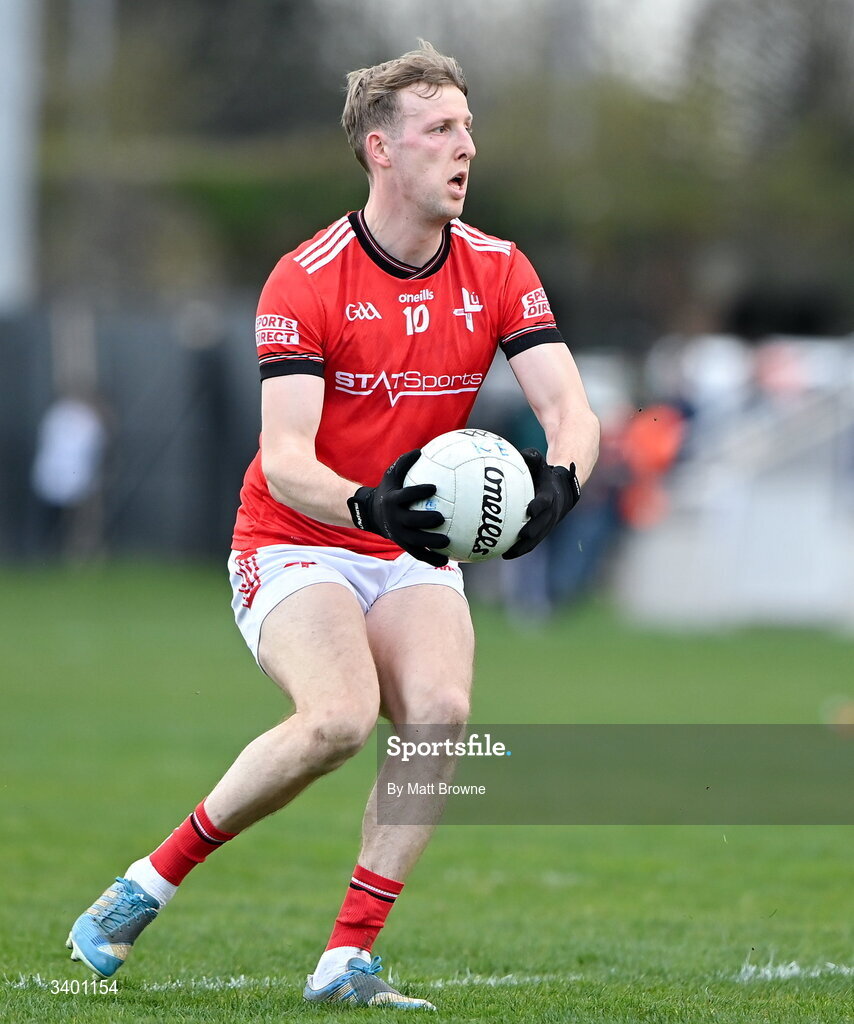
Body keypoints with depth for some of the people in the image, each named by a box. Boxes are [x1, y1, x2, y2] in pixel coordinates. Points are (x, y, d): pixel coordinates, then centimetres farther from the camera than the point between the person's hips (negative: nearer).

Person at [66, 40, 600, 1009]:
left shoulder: (500, 273, -2)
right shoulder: (305, 281, -15)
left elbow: (569, 408, -11)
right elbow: (285, 460, -22)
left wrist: (557, 479, -34)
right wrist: (367, 505, -42)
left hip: (417, 551, 4)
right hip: (297, 547, -4)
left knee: (440, 710, -25)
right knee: (338, 717, -30)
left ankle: (346, 963, -18)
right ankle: (147, 887, -11)